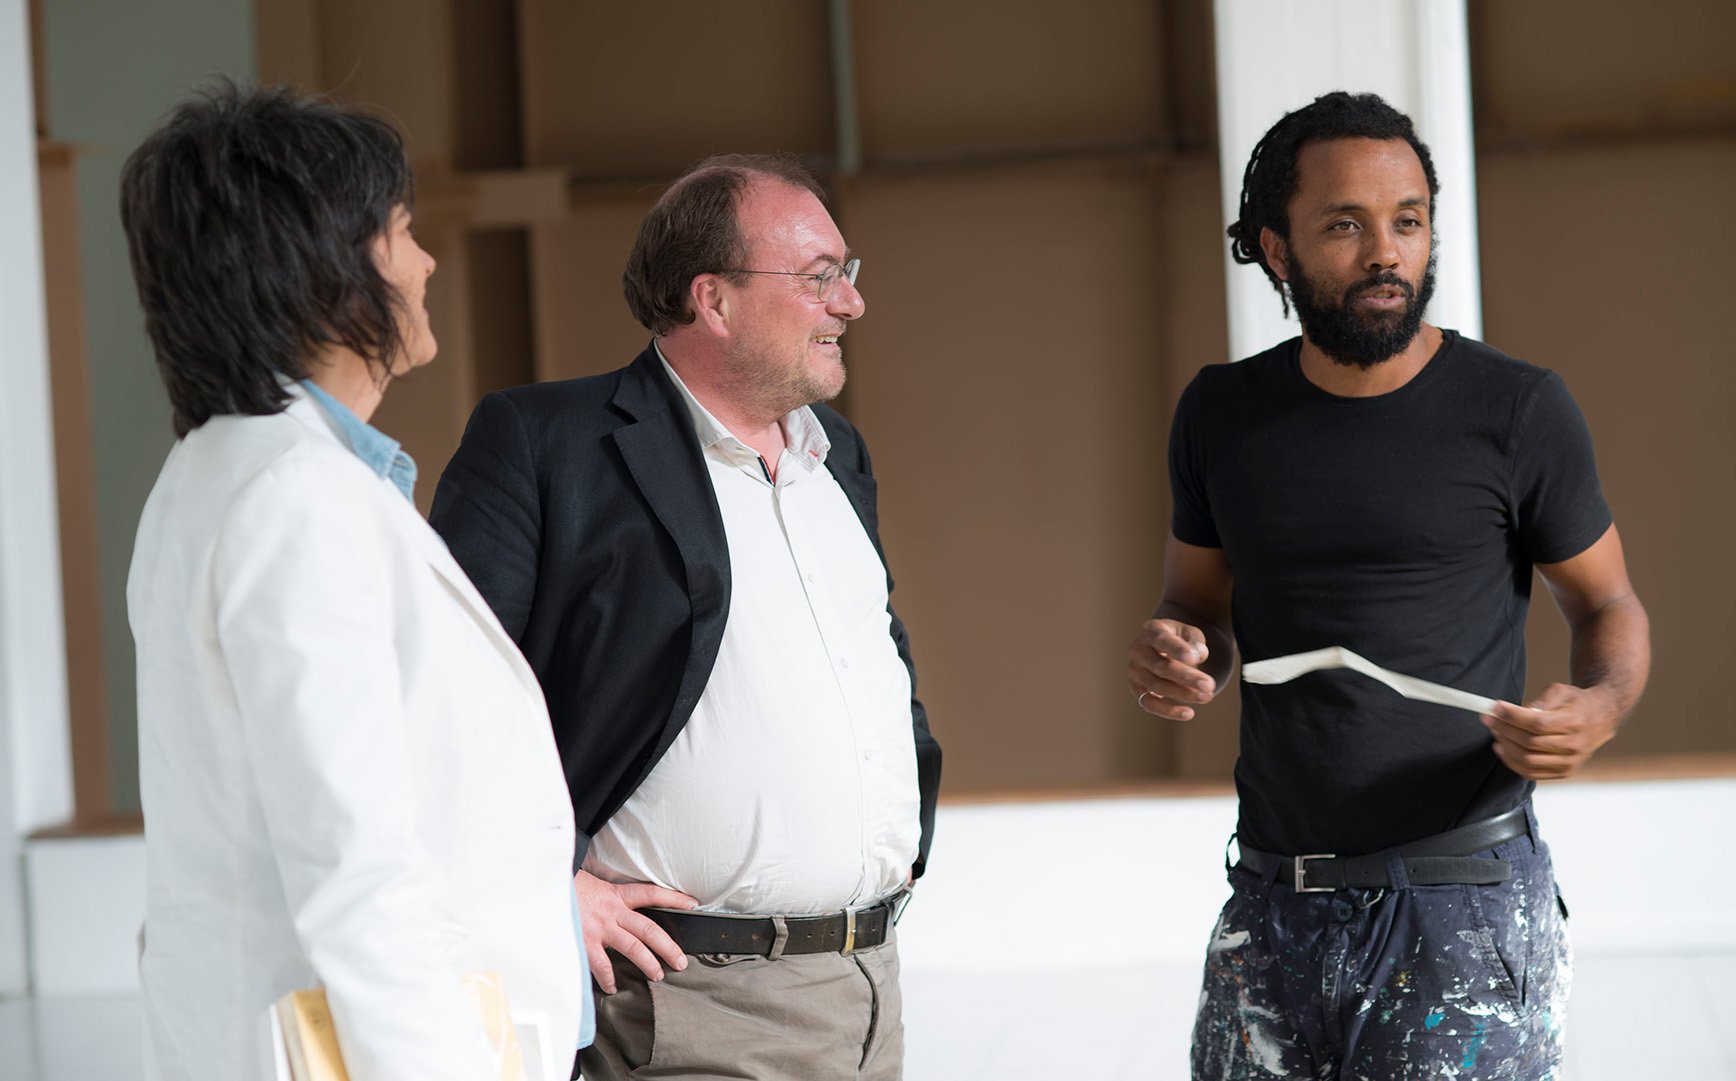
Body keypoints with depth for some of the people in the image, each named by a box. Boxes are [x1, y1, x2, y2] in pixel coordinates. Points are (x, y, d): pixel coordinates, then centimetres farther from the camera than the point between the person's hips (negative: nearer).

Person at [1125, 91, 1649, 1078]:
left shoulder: (1519, 410, -5)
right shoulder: (1224, 414, 6)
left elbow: (1607, 606, 5)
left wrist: (1603, 705, -17)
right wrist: (1170, 661, -6)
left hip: (1467, 903, -4)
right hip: (1277, 901, 4)